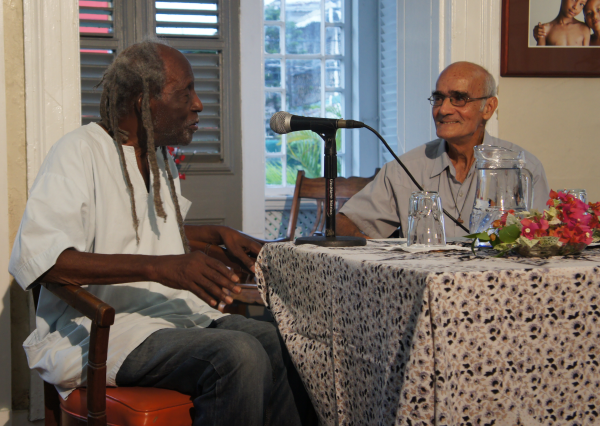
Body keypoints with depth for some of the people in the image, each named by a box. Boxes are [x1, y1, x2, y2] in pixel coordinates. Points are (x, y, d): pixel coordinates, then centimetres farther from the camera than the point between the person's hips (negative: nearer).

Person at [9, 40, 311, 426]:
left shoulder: (161, 156, 19)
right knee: (239, 355, -29)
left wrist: (219, 234, 16)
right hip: (102, 332, -8)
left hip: (175, 314, 9)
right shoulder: (80, 151, -10)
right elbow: (34, 259, -25)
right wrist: (158, 267, -32)